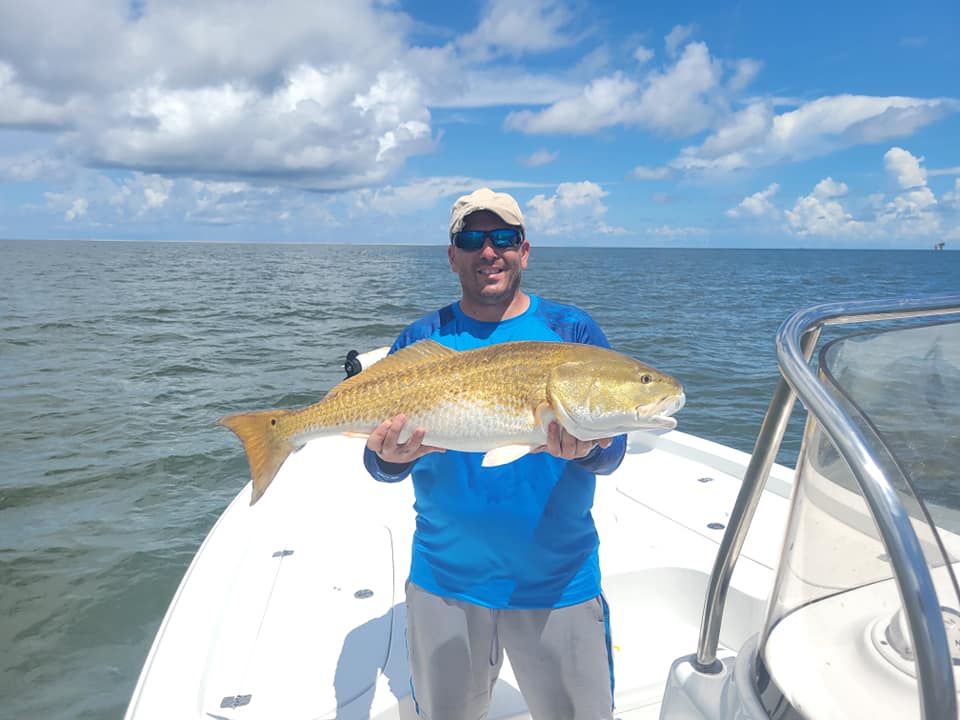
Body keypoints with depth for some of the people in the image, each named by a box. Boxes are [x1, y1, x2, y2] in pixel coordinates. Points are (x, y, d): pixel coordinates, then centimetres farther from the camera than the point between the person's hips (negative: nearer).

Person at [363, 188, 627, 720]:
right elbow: (381, 467, -3)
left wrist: (584, 450, -31)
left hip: (558, 582, 0)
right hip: (443, 580, 1)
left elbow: (612, 452, -8)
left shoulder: (572, 331, -4)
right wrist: (391, 457, -26)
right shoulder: (421, 341, -1)